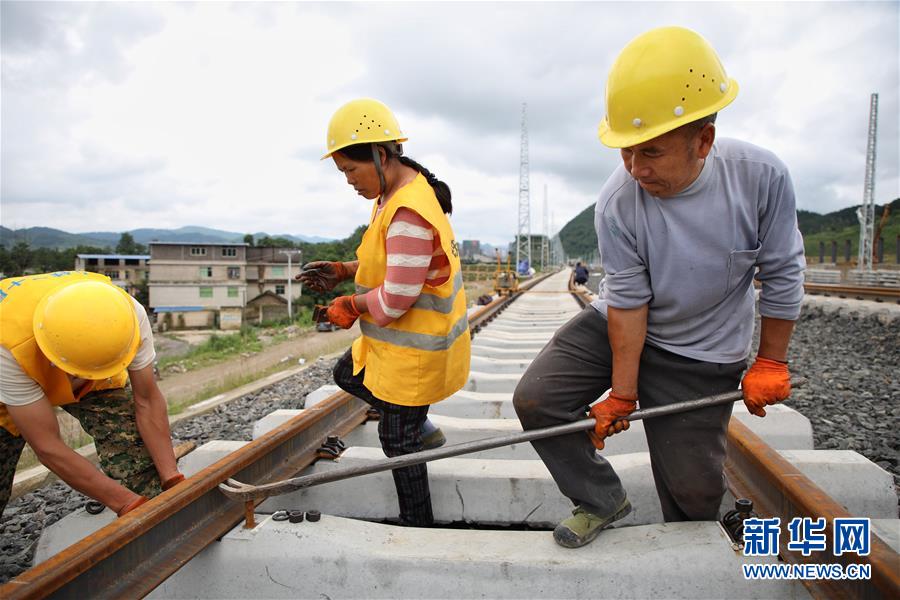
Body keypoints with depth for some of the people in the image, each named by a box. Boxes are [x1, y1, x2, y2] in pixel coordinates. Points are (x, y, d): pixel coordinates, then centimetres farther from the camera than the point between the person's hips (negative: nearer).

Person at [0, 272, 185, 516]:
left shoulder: (128, 313, -35)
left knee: (135, 445, -19)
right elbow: (48, 448, -35)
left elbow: (147, 401, -25)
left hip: (95, 385, 1)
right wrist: (129, 504, -36)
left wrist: (173, 480, -31)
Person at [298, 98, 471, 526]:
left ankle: (418, 527, 27)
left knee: (399, 442, 6)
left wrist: (351, 305, -10)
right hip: (398, 337, 10)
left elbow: (396, 298, -29)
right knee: (347, 375, 29)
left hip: (415, 348, -10)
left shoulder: (408, 213, -29)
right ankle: (420, 426, 33)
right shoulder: (394, 194, 5)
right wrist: (342, 271, 4)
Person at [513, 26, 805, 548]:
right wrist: (622, 394, -12)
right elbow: (628, 301, -17)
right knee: (535, 399, -12)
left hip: (701, 355, 0)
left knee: (692, 485, 5)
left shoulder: (762, 177, -21)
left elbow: (782, 275, -8)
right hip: (616, 327, 1)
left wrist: (771, 363, -1)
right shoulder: (618, 202, -23)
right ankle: (603, 500, 11)